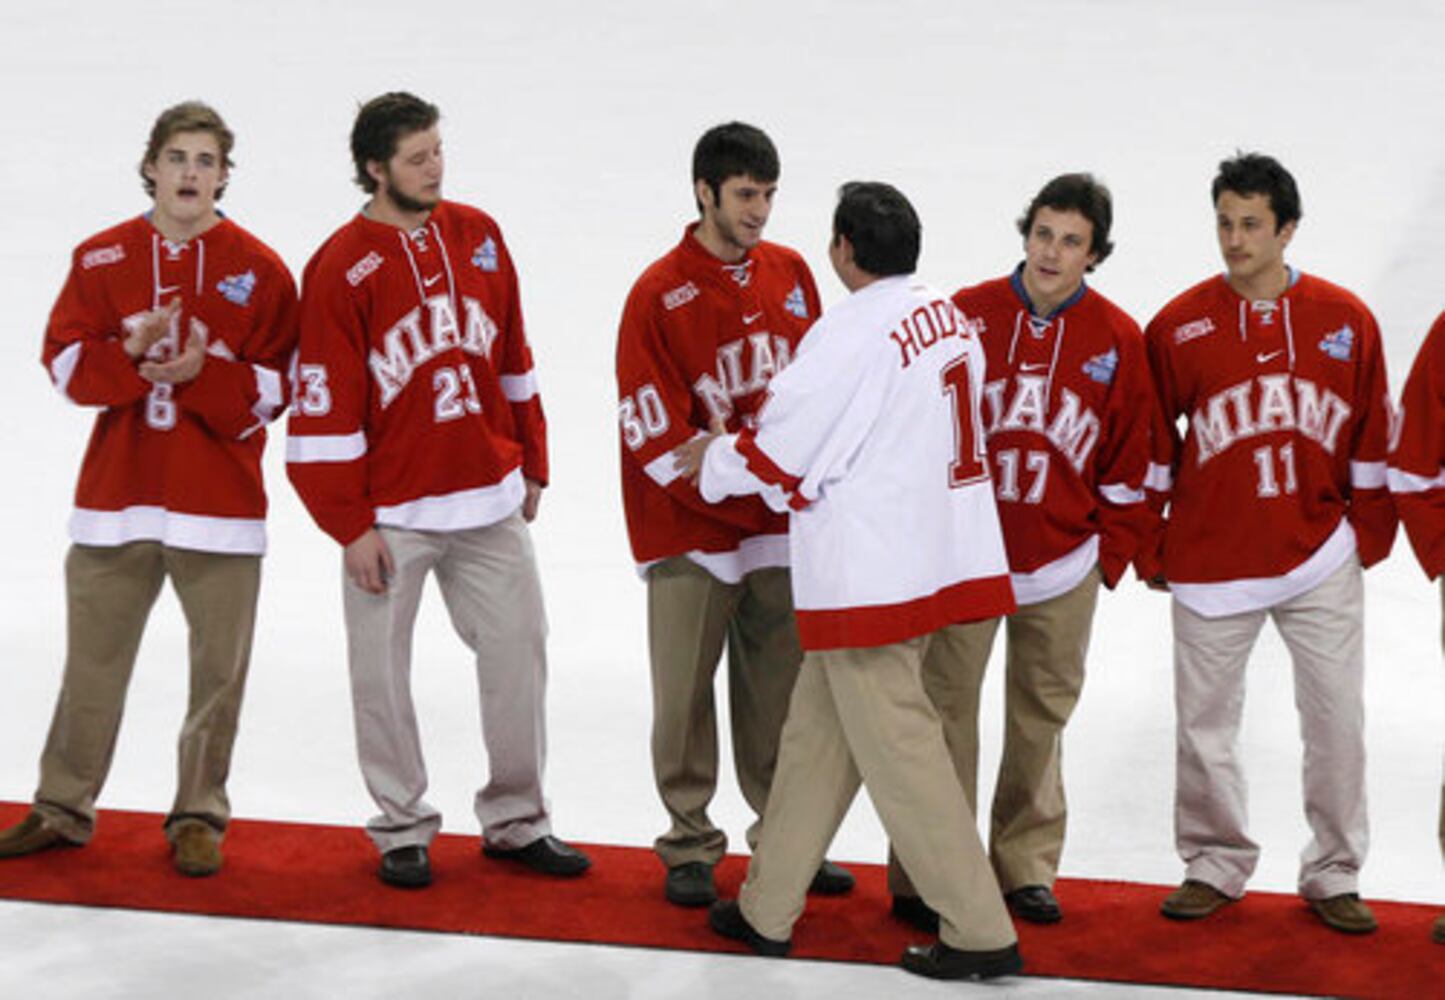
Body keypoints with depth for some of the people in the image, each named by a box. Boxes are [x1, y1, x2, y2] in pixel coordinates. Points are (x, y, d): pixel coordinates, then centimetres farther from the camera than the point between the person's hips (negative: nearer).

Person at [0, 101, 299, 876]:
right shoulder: (100, 259, 7)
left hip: (219, 503, -1)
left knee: (218, 668, 1)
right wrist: (132, 354, -17)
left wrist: (204, 372, -19)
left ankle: (199, 817, 13)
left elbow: (274, 388, -2)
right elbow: (65, 362, 1)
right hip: (115, 498, 1)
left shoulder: (259, 270, 2)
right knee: (92, 661, 7)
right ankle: (63, 808, 19)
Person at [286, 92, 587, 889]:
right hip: (391, 512, -4)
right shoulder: (342, 269, -10)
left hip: (490, 503, 4)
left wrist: (531, 463, 16)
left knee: (518, 650, 6)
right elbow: (326, 406, -9)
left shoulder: (478, 237, 6)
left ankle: (516, 819, 20)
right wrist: (350, 526, -10)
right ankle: (402, 829, 20)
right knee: (382, 671, 4)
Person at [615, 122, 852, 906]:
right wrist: (749, 489, -17)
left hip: (779, 524, 4)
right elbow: (655, 434, -13)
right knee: (685, 690, 0)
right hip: (691, 527, -4)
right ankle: (690, 847, 14)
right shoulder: (658, 297, -11)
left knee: (782, 688, 9)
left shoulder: (791, 275, 6)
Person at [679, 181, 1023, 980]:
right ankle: (767, 909, 25)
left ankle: (979, 934, 2)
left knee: (898, 750, -1)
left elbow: (776, 454, -12)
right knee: (817, 732, 17)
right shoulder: (948, 317, 7)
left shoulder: (852, 333, -18)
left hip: (869, 575, -9)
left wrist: (711, 461, 9)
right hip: (935, 550, 9)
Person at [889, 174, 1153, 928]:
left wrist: (1110, 555, 6)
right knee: (945, 711, -1)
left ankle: (1025, 865, 27)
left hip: (1062, 569, 2)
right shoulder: (967, 315, -5)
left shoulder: (1117, 341, -1)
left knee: (1041, 716, 13)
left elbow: (1129, 465, 7)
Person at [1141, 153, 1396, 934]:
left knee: (1337, 720, 4)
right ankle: (1214, 865, 25)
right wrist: (1149, 547, 4)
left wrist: (1371, 532, 7)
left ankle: (1333, 875, 19)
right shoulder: (1179, 326, -4)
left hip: (1321, 561, 1)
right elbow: (1151, 447, 3)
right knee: (1206, 724, 8)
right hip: (1211, 563, 0)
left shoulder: (1345, 320, -1)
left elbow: (1371, 436, 6)